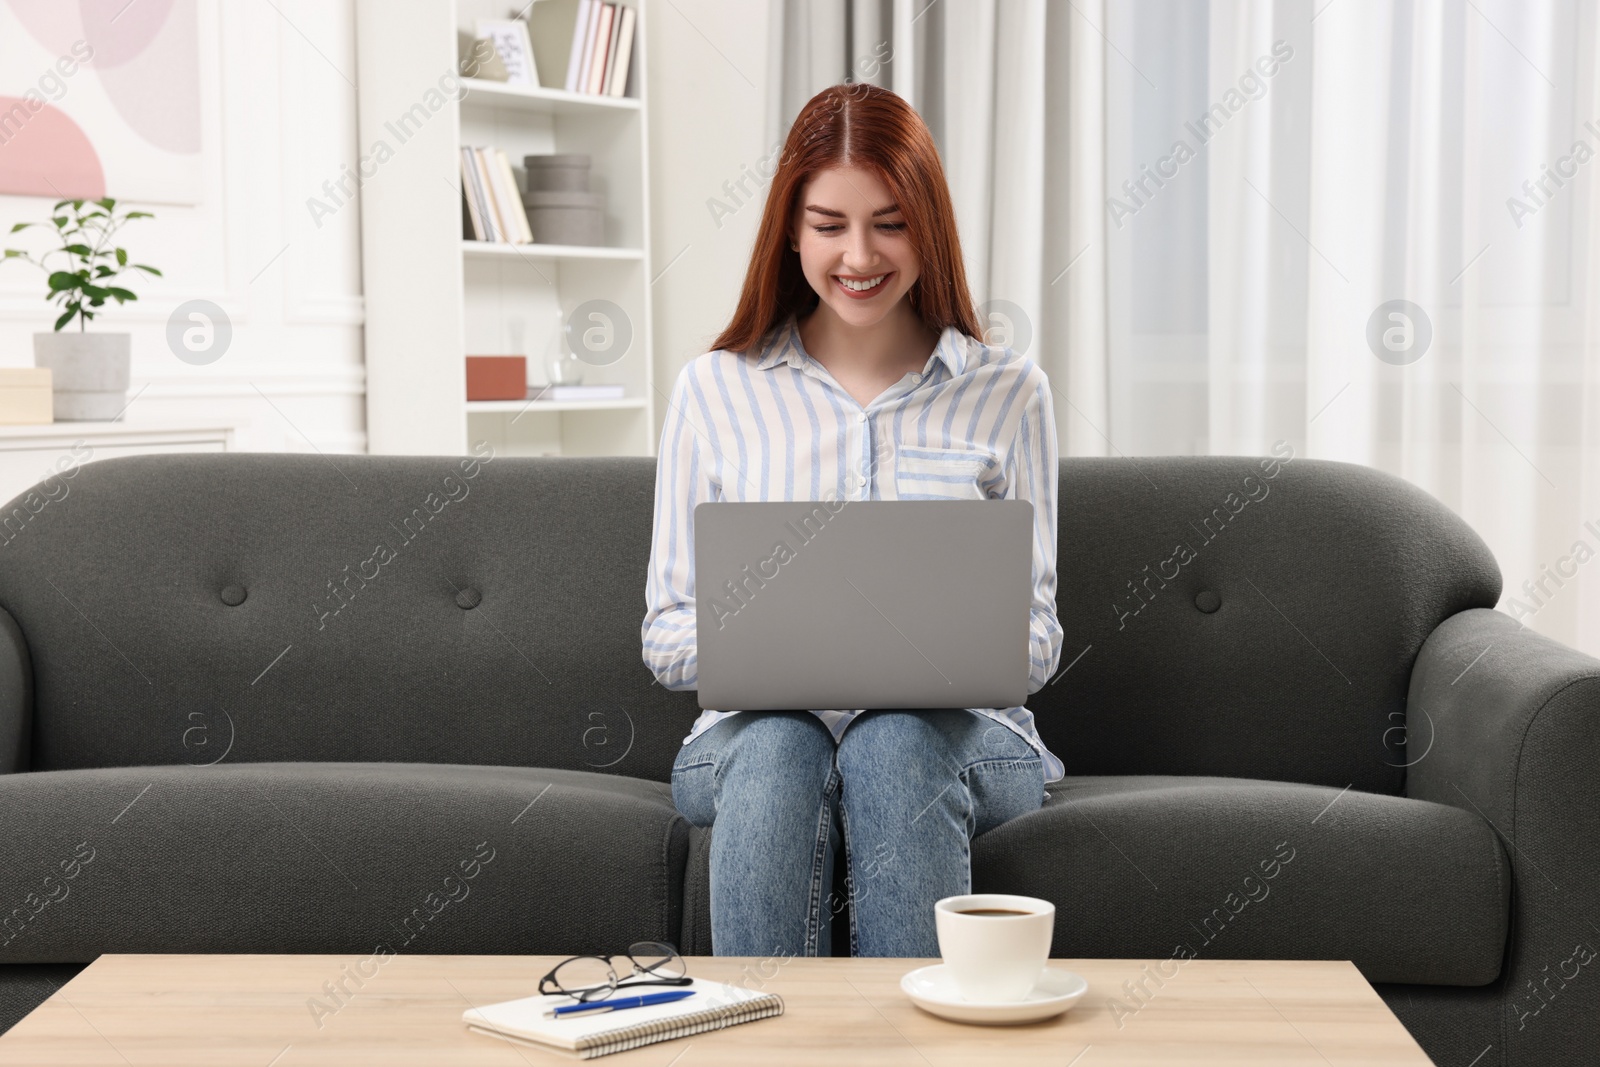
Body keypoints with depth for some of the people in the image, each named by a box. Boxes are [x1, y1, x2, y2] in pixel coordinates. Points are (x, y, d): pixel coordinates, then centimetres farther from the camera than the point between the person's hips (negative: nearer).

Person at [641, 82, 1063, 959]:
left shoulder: (1009, 394, 8)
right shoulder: (713, 390, 8)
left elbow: (1037, 638, 7)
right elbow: (665, 635, 7)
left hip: (954, 729, 0)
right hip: (758, 729, 0)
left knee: (893, 747, -35)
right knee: (781, 750, -34)